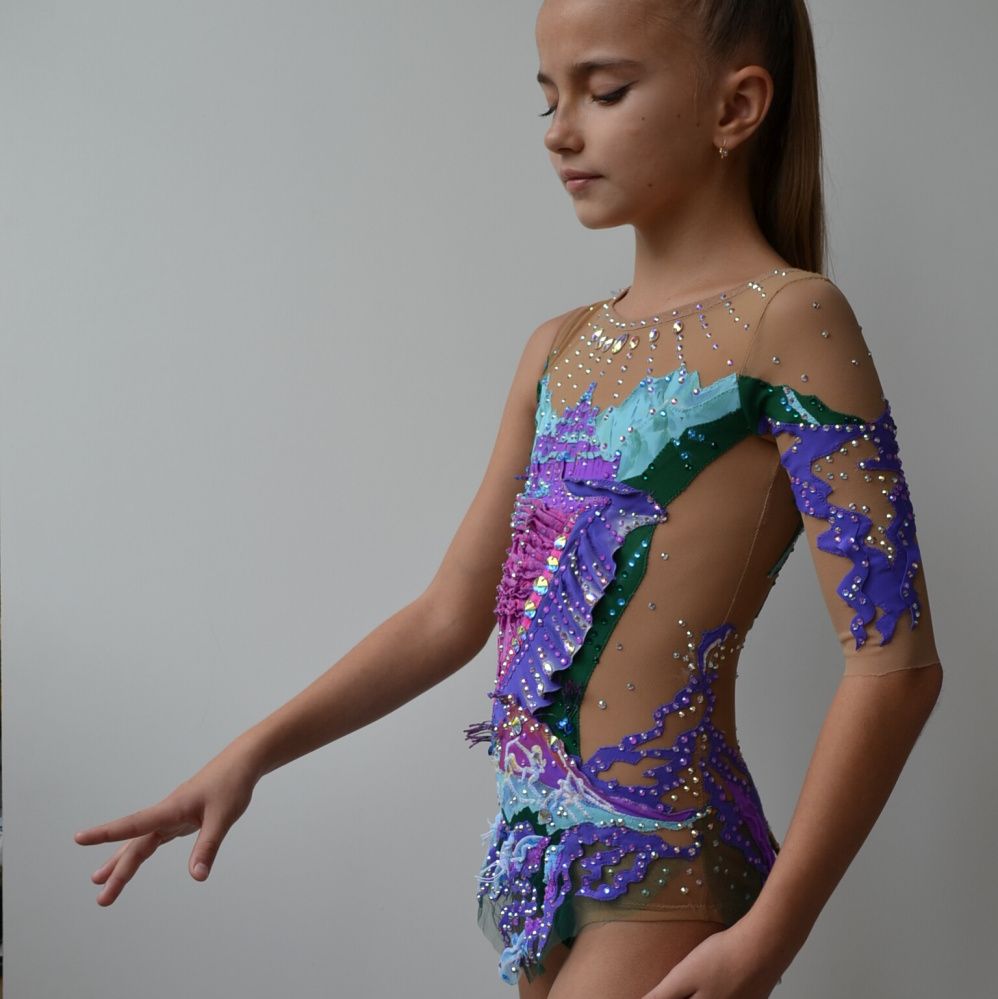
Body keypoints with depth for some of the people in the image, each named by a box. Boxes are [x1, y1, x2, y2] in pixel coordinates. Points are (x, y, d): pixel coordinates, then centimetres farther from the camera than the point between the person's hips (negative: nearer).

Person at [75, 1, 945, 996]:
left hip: (663, 876, -6)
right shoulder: (559, 351, 11)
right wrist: (254, 753, 8)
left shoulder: (785, 323, -10)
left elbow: (894, 662, -15)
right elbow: (450, 616, 15)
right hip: (534, 847, 6)